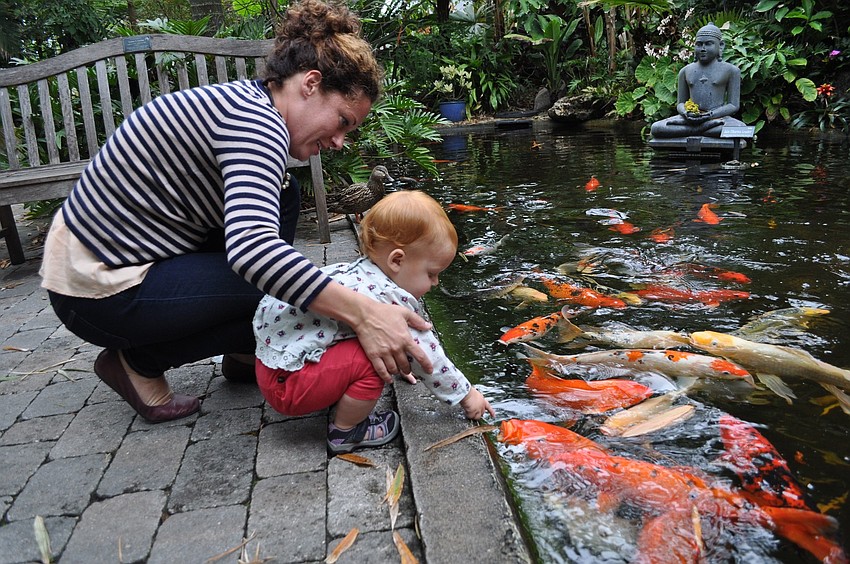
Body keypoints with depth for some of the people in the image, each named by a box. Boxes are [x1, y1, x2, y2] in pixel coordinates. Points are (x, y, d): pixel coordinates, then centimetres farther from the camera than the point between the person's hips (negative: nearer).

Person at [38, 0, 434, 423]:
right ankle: (138, 362, 0)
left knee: (281, 199, 7)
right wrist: (362, 313, -40)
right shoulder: (257, 121, -23)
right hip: (101, 292, -9)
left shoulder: (244, 102, 7)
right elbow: (251, 247, -40)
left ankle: (246, 354, 12)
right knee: (286, 291, -15)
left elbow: (251, 224, 9)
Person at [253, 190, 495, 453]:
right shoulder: (392, 301, -23)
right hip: (286, 383, -9)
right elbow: (426, 356, -14)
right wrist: (466, 394, 0)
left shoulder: (363, 271, 4)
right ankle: (345, 433, -1)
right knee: (375, 356, -21)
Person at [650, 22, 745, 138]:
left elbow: (734, 105, 2)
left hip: (718, 117, -2)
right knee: (655, 129, -26)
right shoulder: (685, 71, 17)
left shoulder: (730, 70, 7)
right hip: (690, 118, 2)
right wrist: (685, 113, -10)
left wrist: (711, 115, -17)